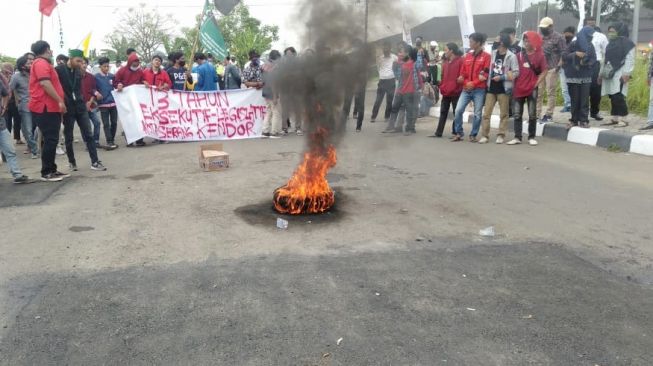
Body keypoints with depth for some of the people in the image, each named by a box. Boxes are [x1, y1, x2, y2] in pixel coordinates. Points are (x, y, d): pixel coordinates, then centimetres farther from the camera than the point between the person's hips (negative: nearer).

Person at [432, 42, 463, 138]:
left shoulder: (460, 61, -8)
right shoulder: (445, 62, 16)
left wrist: (458, 83, -15)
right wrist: (442, 87, 10)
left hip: (456, 92, -7)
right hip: (446, 92, 7)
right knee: (443, 112, 9)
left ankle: (456, 132, 9)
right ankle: (438, 132, 13)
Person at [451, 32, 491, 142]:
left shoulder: (486, 56, -1)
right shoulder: (468, 56, 13)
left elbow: (486, 74, -7)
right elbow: (463, 72, 13)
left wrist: (473, 83, -13)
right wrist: (466, 83, -5)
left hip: (479, 90, -4)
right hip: (466, 89, 4)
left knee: (477, 114, 0)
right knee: (458, 110, -5)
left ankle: (473, 135, 11)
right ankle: (459, 133, 6)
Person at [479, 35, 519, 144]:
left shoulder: (511, 56, -6)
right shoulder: (493, 53, 8)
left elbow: (516, 72, -9)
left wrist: (501, 77, -14)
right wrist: (487, 77, 0)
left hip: (503, 88, -4)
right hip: (491, 88, 4)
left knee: (503, 114, 4)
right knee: (486, 113, 1)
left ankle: (501, 135, 11)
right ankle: (484, 135, 5)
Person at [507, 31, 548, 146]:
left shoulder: (540, 55, -1)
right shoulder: (519, 55, 7)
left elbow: (544, 72, 0)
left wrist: (536, 84, -7)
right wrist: (513, 82, -1)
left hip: (532, 89, -3)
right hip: (518, 89, 3)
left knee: (532, 114, 3)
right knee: (517, 114, 3)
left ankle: (532, 137, 10)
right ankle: (517, 137, 8)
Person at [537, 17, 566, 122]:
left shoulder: (558, 37, -2)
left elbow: (563, 53, -5)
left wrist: (559, 65, -12)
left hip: (551, 69, -6)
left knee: (551, 93, -3)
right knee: (538, 92, 6)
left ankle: (548, 114, 1)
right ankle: (537, 113, 13)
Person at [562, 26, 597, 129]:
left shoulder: (590, 46, 4)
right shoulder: (573, 44, -2)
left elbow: (594, 59, 6)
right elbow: (564, 56, -6)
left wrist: (586, 63, -14)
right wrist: (575, 54, -20)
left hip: (586, 77, 2)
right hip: (573, 77, -1)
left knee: (585, 100, -1)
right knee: (574, 100, 3)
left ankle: (584, 120, 3)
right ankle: (574, 120, 11)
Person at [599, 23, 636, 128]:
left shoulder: (627, 43, -3)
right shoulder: (611, 44, 20)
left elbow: (630, 60, -10)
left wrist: (626, 74, -19)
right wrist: (601, 73, 20)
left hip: (619, 74, -7)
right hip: (609, 74, 7)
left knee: (618, 97, -14)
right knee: (613, 98, 7)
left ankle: (622, 119, -12)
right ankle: (614, 118, 10)